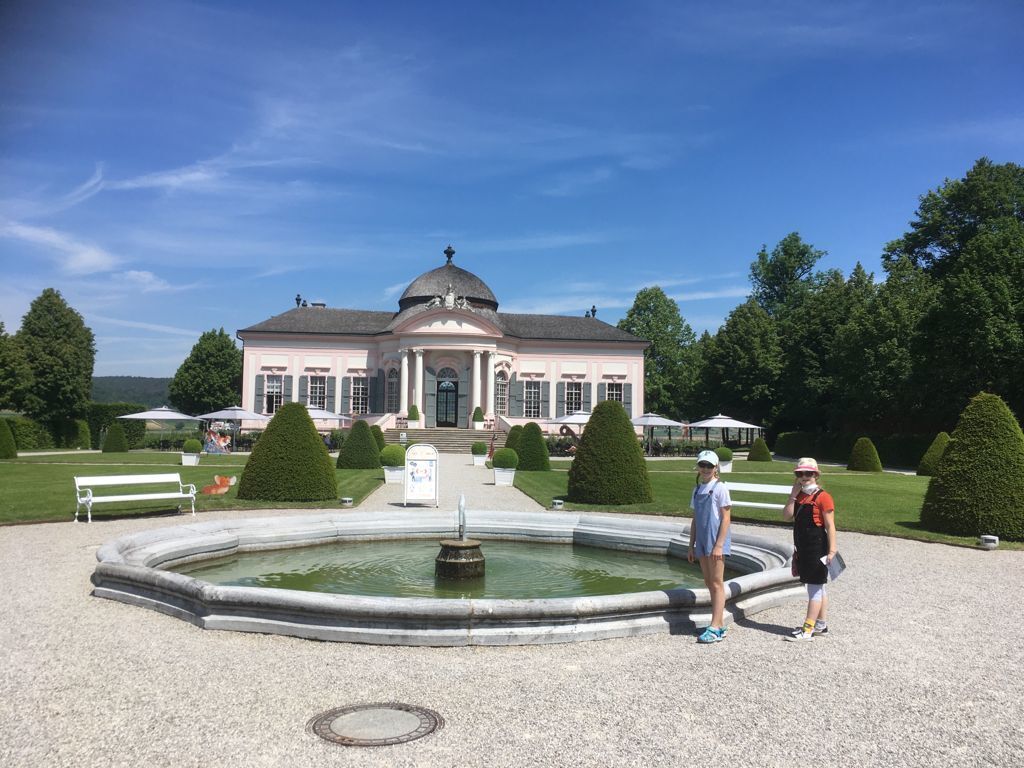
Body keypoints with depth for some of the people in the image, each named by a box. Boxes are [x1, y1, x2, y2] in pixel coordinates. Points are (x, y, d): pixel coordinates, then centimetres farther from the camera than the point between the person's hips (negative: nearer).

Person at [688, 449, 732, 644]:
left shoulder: (720, 488, -7)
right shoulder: (697, 490, 13)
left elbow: (725, 519, -11)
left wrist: (719, 545, -16)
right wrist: (691, 546, 14)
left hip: (716, 541, -7)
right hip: (702, 541, 7)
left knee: (716, 584, -5)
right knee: (709, 583, 11)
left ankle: (715, 628, -3)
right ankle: (720, 625, 19)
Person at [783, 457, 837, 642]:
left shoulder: (823, 497, -11)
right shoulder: (799, 496, 11)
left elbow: (830, 526, -14)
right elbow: (787, 515, -1)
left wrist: (831, 550, -19)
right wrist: (794, 494, -5)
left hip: (817, 549, -8)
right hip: (803, 549, 8)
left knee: (815, 589, -3)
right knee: (817, 588, 17)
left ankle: (808, 630, -2)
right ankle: (821, 625, 27)